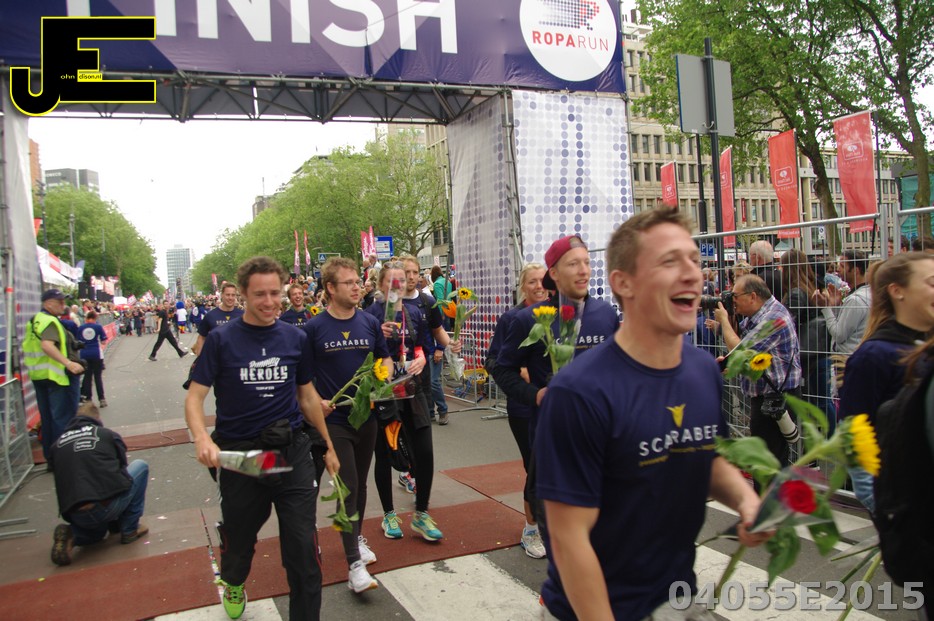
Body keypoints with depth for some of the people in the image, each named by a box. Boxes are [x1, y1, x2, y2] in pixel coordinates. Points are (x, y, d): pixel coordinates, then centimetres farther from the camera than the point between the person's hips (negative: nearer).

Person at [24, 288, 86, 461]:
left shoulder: (35, 320, 15)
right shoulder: (49, 321, -16)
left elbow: (28, 347, 24)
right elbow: (47, 345, -33)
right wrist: (69, 363, -41)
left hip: (38, 375, 10)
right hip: (54, 375, -10)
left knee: (47, 418, 16)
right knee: (63, 417, -5)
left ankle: (50, 456, 24)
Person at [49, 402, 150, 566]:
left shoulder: (57, 444, 16)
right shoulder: (109, 435, 10)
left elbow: (63, 482, 23)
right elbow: (123, 468, 22)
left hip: (76, 516, 4)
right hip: (108, 507, -4)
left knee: (96, 528, 41)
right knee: (140, 466, 22)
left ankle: (71, 535, 4)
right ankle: (130, 529, 18)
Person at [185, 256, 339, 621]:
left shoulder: (296, 339, 2)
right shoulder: (221, 340, -5)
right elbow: (195, 396, -6)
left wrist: (328, 446, 14)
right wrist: (201, 437, -26)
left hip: (292, 452, 1)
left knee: (303, 547, -2)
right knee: (239, 538, 20)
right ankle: (233, 584, 54)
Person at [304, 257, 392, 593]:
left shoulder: (370, 322, 2)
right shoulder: (314, 328, -8)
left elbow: (385, 359, 13)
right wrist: (316, 400, -16)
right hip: (334, 418, -4)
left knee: (360, 481, 18)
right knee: (347, 485, -6)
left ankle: (357, 536, 39)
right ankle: (355, 563, -1)